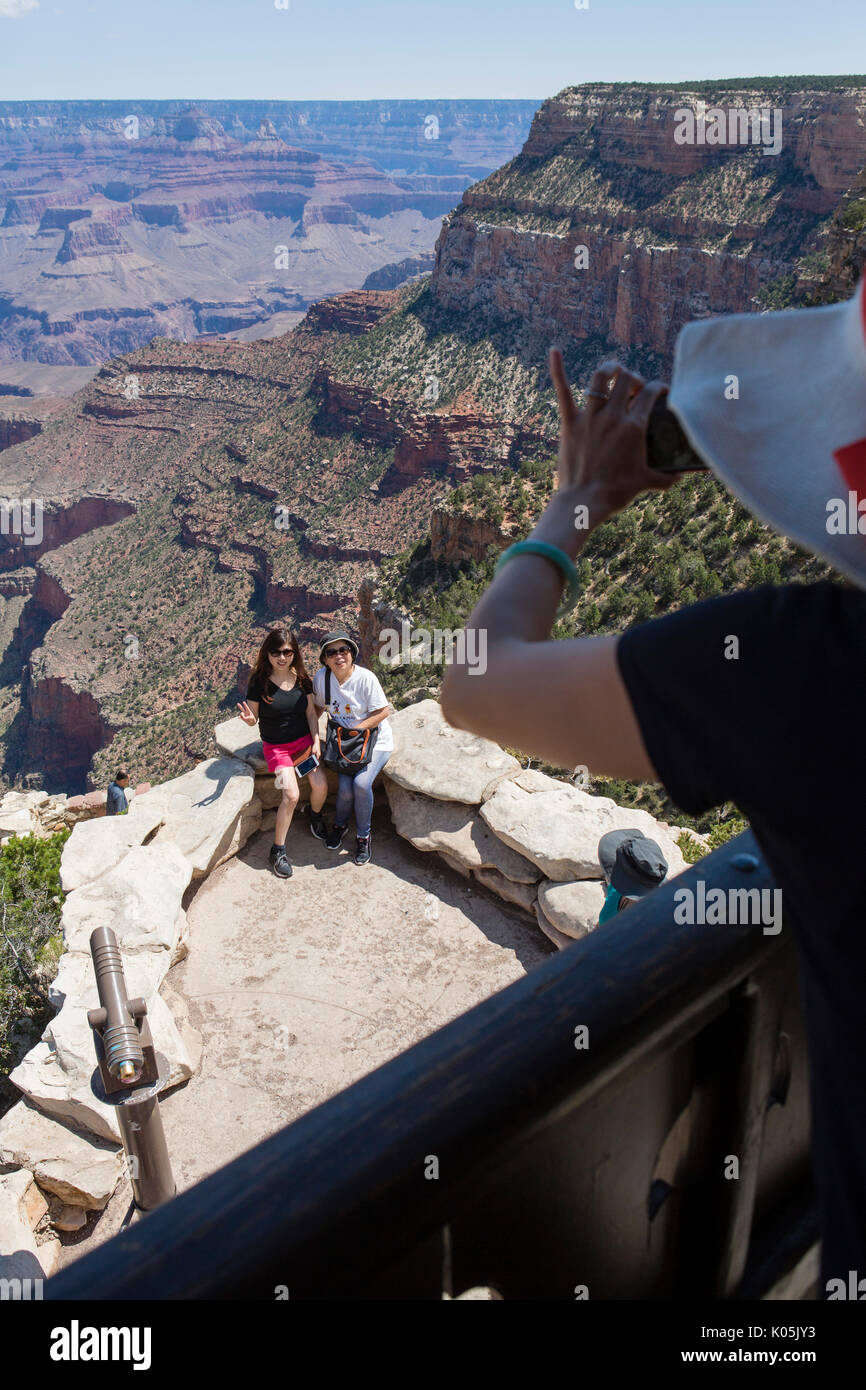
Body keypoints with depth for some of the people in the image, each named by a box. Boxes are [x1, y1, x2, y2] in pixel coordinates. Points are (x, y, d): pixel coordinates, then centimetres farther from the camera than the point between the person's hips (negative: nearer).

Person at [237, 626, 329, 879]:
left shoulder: (301, 678, -1)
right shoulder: (259, 682, -12)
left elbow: (311, 712, 5)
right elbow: (253, 717, -6)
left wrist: (316, 740, -6)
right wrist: (249, 719, -30)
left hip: (304, 740, 3)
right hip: (276, 746, -3)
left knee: (320, 785, -17)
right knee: (291, 794, -21)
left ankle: (315, 815, 19)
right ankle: (278, 849, -4)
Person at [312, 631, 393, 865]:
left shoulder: (365, 678, -19)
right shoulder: (321, 677, -7)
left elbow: (382, 711, -15)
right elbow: (318, 707, 10)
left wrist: (356, 730, -20)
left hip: (375, 739, -3)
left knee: (361, 783, -25)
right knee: (345, 788, -17)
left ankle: (363, 836, 0)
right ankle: (340, 824, 17)